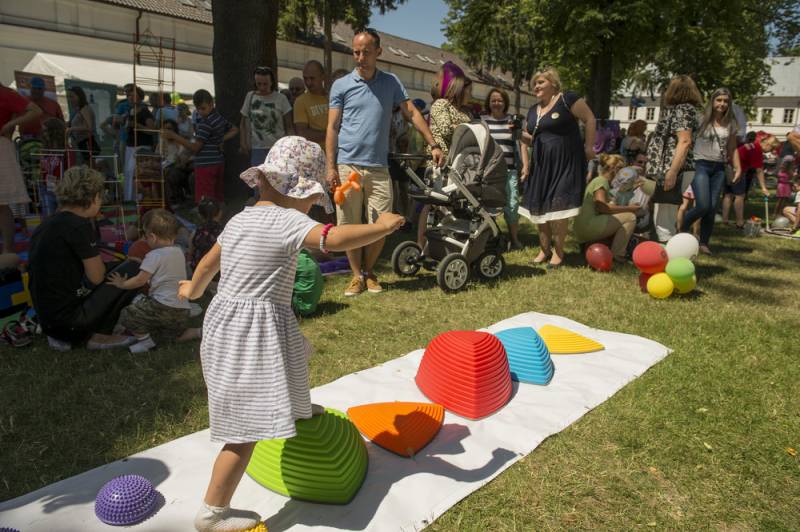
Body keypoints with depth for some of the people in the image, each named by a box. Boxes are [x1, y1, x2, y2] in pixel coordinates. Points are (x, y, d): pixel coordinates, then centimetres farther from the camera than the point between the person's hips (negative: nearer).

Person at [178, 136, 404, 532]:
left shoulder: (240, 219, 8)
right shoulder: (287, 221, -18)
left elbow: (208, 264, 19)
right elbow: (335, 239, -32)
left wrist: (193, 290, 38)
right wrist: (381, 227, -16)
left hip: (226, 320, 10)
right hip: (256, 331, -10)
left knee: (286, 364, 37)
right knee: (249, 426, 0)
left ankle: (293, 407, 66)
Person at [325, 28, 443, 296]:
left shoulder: (391, 82, 10)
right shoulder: (341, 85, 5)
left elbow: (412, 113, 12)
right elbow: (332, 128, 3)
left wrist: (433, 145, 3)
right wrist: (331, 168, -5)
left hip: (378, 168, 1)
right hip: (347, 166, -1)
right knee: (349, 226, 1)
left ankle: (369, 272, 21)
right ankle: (357, 276, 17)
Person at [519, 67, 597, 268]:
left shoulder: (567, 99, -6)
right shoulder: (533, 111, 14)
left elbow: (589, 119, -6)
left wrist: (588, 146, -10)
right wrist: (521, 135, -2)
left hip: (566, 163, -7)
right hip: (541, 165, 7)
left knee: (558, 206, -8)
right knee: (540, 206, 6)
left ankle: (558, 251, 3)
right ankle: (544, 249, 17)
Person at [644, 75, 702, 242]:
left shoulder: (683, 109, -6)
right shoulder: (680, 109, 22)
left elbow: (685, 142, -17)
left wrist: (672, 172, -24)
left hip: (676, 171, -10)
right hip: (672, 170, 10)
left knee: (663, 222, -11)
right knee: (666, 220, 12)